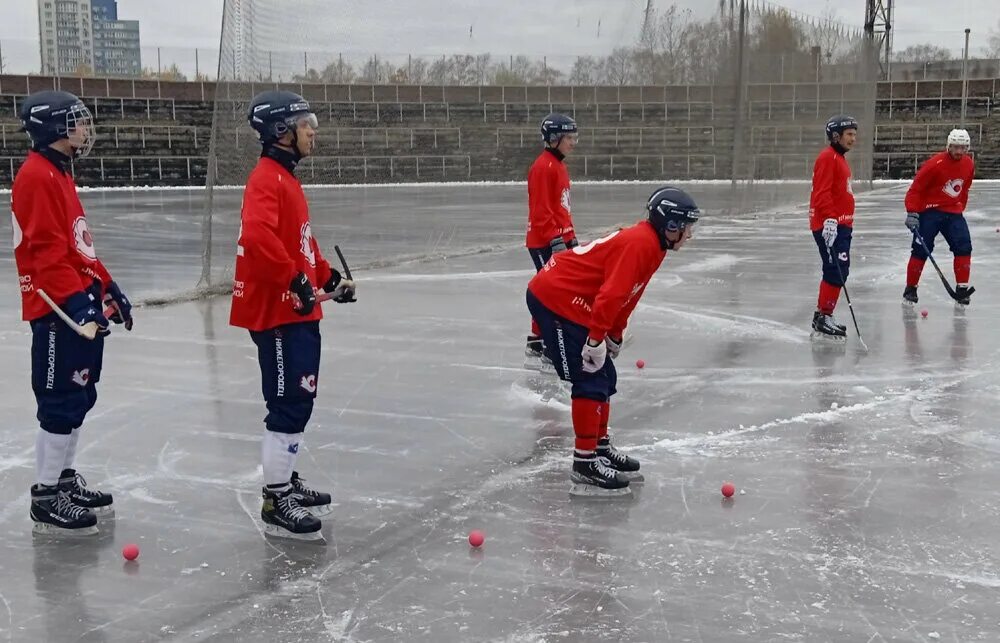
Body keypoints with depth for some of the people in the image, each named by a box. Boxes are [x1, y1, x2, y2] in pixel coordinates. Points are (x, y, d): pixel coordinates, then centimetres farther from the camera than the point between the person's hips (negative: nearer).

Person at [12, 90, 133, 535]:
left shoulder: (60, 174, 17)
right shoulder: (36, 177, -14)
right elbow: (46, 250, -22)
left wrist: (107, 288, 21)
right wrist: (75, 299, -27)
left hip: (82, 303, 10)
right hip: (58, 311, -10)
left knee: (79, 397, 16)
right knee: (63, 402, -6)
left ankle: (64, 478, 28)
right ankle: (46, 499, 2)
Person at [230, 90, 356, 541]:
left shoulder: (286, 178, 17)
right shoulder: (267, 180, -17)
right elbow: (257, 236, -33)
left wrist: (328, 278, 20)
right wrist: (296, 280, -29)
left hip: (298, 311, 11)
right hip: (278, 313, -11)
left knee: (296, 401, 19)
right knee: (290, 405, -8)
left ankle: (285, 481, 32)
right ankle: (276, 503, -1)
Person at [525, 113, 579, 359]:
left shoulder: (559, 165, 15)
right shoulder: (543, 167, -16)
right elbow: (541, 210, -21)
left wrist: (571, 237, 22)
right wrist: (555, 239, -23)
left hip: (560, 239, 10)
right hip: (544, 242, -10)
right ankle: (537, 342, -1)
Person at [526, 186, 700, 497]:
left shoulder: (651, 244, 12)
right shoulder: (639, 243, -21)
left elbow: (625, 296, 20)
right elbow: (610, 294, -27)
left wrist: (614, 337, 22)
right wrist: (596, 340, -24)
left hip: (571, 304, 10)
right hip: (554, 298, -10)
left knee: (605, 378, 15)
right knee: (591, 381, -11)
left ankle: (600, 448, 28)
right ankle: (585, 466, -6)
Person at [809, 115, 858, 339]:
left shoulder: (840, 159, 20)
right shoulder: (828, 158, -12)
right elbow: (822, 192, -22)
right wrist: (830, 219, -30)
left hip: (841, 224, 11)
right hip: (829, 225, -11)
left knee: (840, 271, 13)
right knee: (835, 271, -13)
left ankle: (823, 316, 20)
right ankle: (823, 318, -10)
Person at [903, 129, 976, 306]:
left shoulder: (969, 164, 3)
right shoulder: (935, 163, -18)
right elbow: (916, 188, -16)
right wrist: (912, 212, -22)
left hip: (953, 212, 6)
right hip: (930, 211, -5)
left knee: (964, 247, -6)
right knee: (921, 250, -5)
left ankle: (962, 288, -1)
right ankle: (910, 289, 6)